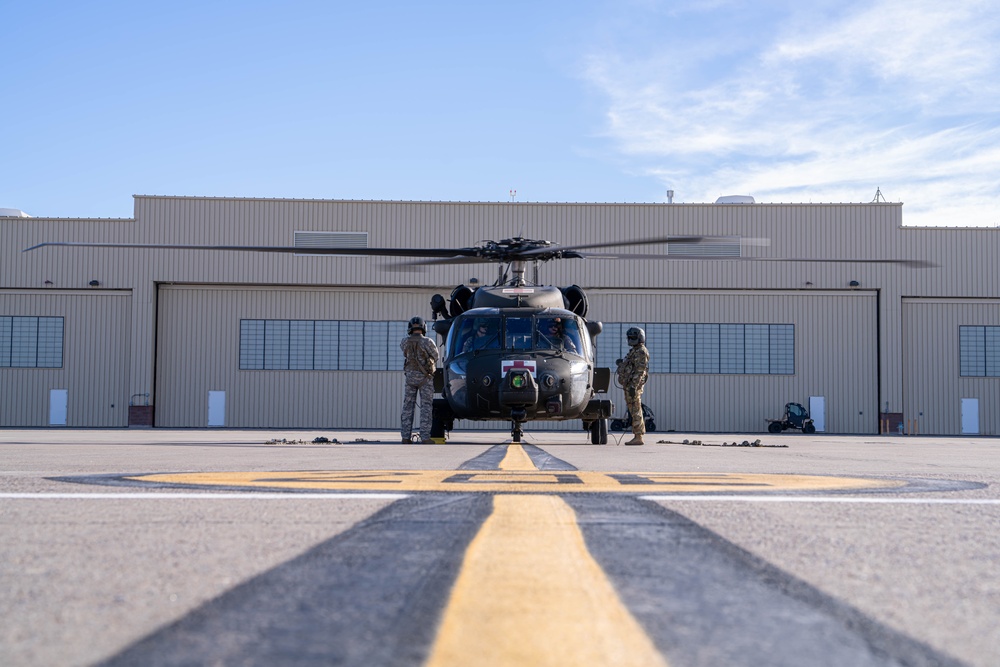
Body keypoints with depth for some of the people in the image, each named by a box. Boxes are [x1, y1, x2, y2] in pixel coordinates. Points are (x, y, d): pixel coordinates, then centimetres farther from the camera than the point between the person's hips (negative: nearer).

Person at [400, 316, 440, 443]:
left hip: (410, 375, 3)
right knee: (426, 407, 0)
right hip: (425, 377, -3)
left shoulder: (404, 342, -3)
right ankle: (425, 437, -5)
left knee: (408, 406, 8)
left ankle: (406, 436, 6)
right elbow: (436, 356, 1)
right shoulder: (427, 342, -14)